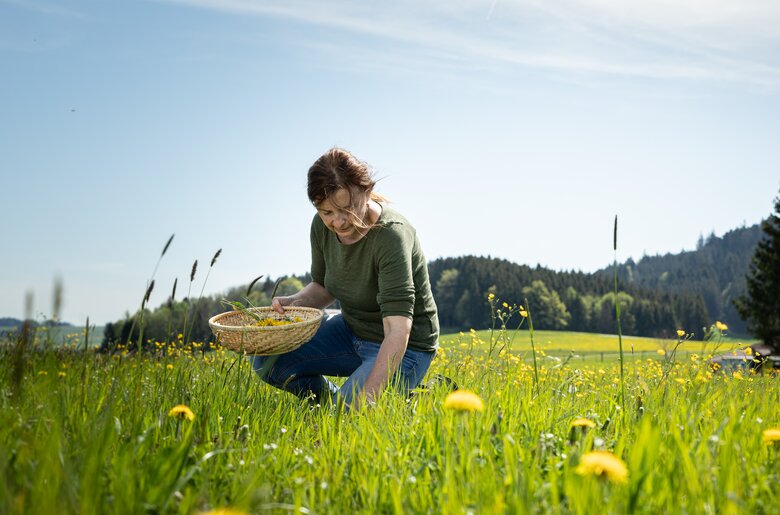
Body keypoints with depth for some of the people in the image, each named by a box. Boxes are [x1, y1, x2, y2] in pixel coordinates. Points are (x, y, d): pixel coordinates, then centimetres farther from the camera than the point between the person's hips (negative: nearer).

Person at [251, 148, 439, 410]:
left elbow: (398, 329, -37)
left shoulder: (391, 234, -30)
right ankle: (338, 400, 11)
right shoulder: (323, 226, -8)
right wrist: (293, 302, -13)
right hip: (351, 330, 7)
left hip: (404, 347, -7)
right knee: (266, 360, -7)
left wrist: (365, 399, -45)